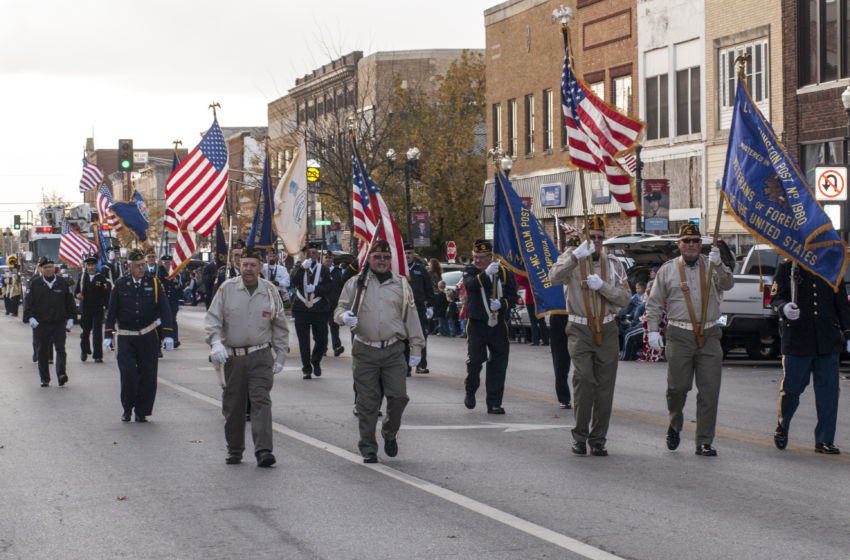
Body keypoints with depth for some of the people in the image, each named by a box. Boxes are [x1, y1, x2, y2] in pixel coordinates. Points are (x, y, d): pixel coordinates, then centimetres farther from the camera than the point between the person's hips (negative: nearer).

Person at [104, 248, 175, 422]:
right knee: (128, 374, -11)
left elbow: (164, 310, 2)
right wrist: (108, 336, 3)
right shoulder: (120, 285, 3)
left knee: (147, 377, 0)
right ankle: (127, 408, 9)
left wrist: (167, 335, -5)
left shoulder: (154, 283, 3)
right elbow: (111, 312, 8)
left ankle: (141, 411, 12)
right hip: (126, 339, -1)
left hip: (148, 338, 1)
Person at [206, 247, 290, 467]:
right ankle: (234, 450, 21)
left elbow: (280, 327, 12)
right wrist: (215, 343, -19)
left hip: (261, 357, -1)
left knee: (261, 401, -12)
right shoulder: (227, 289, 2)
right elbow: (212, 318, -1)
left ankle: (263, 450, -18)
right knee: (233, 406, 7)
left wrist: (280, 357, 9)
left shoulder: (270, 291, 5)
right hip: (232, 356, 1)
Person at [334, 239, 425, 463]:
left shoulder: (401, 284, 11)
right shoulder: (356, 284, 6)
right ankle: (368, 448, 10)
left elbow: (411, 317, 13)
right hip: (365, 351, -1)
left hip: (394, 350, 1)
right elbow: (339, 310, 8)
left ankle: (390, 434, 20)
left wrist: (416, 348, 9)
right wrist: (345, 316, -17)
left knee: (398, 396, -6)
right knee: (367, 403, 1)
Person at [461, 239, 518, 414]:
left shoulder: (504, 272, 4)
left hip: (498, 326, 2)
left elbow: (513, 297, 5)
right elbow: (469, 284, -22)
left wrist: (501, 303, -16)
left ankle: (494, 403, 9)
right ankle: (470, 392, 18)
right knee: (474, 360, -10)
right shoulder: (470, 270, 1)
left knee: (498, 365, 1)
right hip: (476, 324, -2)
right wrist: (486, 274, -38)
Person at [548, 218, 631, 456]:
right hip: (579, 330, -3)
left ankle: (598, 440, 11)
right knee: (584, 379, -18)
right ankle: (580, 436, -7)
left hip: (607, 331, 3)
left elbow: (625, 296, 3)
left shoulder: (613, 264, 11)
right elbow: (554, 276, -19)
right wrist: (576, 255, -29)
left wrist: (602, 286, -12)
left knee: (605, 386, 2)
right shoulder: (572, 258, 2)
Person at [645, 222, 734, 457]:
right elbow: (654, 303, 12)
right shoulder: (667, 270, 9)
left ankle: (704, 442, 4)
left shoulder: (711, 266, 9)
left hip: (709, 336, 1)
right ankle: (675, 424, 27)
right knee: (678, 386, -3)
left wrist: (718, 266, -30)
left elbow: (727, 284, -11)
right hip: (679, 336, -1)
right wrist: (652, 330, 1)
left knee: (709, 390, -3)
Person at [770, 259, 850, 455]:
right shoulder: (786, 268, 3)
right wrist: (784, 308, -23)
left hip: (828, 342, 3)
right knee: (791, 388, 2)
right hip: (796, 340, -2)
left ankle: (824, 440, 7)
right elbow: (775, 298, 0)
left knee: (828, 391, -1)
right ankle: (782, 428, 30)